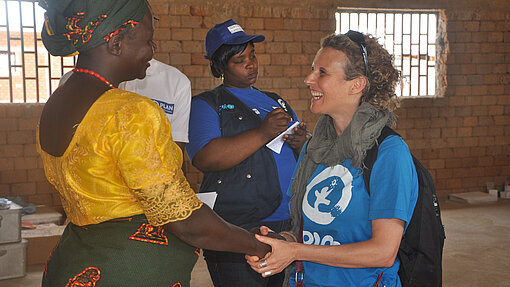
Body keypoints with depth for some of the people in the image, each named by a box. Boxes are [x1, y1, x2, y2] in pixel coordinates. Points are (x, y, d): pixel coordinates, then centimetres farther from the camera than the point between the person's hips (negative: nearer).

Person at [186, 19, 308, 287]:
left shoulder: (276, 101, 20)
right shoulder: (207, 104, 1)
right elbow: (205, 158, -17)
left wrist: (301, 143, -2)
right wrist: (263, 133, -19)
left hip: (290, 225, 6)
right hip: (237, 231, -6)